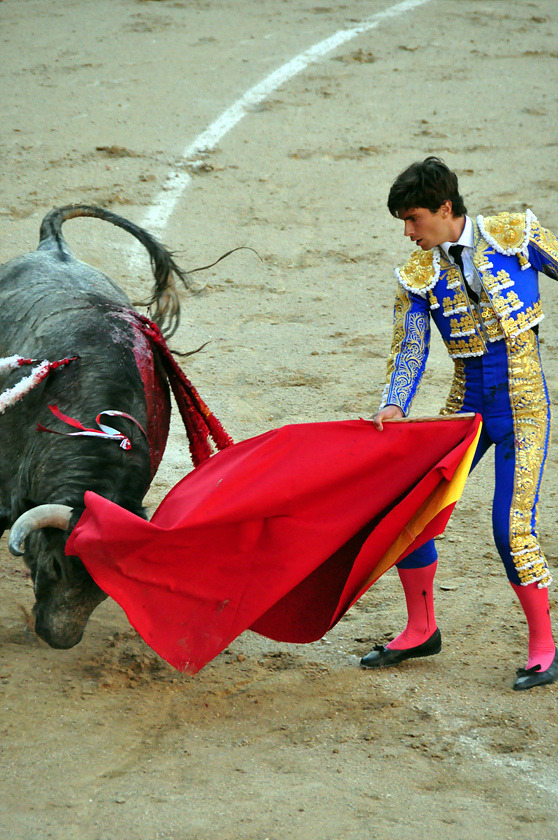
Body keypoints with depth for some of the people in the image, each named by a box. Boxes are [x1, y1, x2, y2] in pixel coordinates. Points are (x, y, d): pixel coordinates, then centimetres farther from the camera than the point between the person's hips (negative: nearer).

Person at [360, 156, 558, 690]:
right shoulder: (418, 275, 0)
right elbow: (409, 349, -4)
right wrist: (393, 407, -21)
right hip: (467, 405, 5)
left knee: (511, 527, -14)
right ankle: (421, 630, 20)